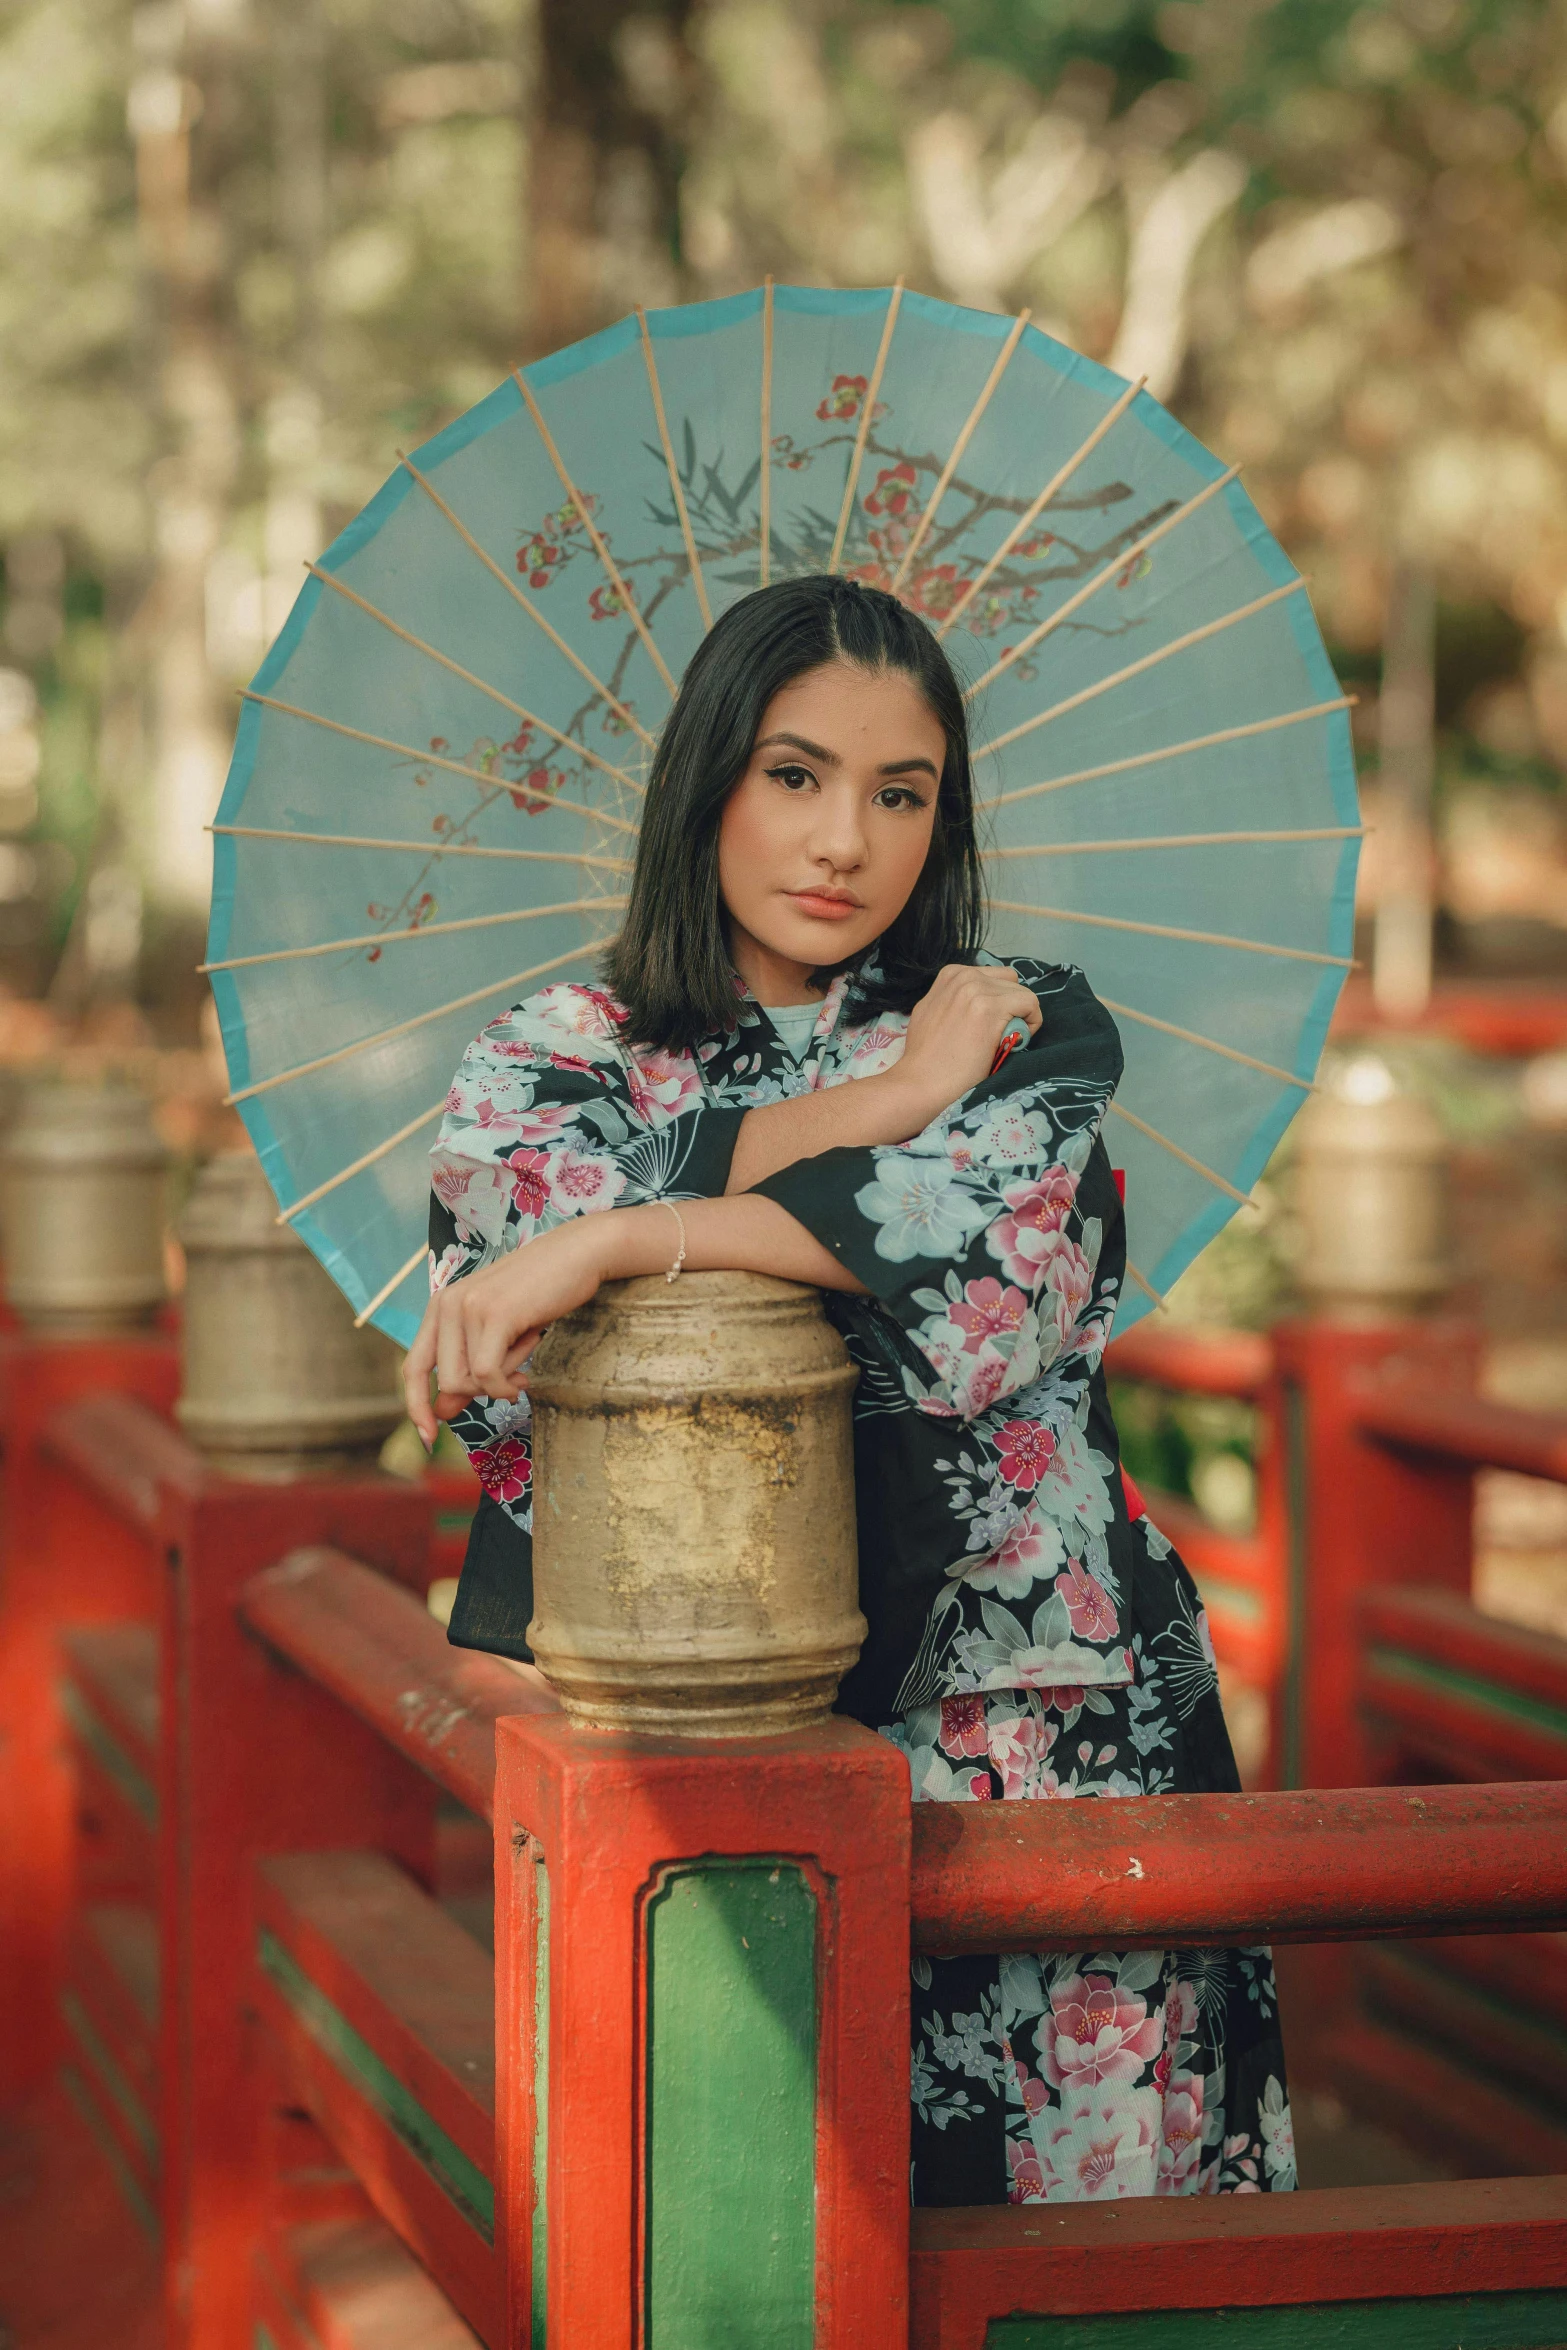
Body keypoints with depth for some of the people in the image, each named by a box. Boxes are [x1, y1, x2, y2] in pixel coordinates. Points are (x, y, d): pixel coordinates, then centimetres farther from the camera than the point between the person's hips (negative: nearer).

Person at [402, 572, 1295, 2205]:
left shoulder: (1021, 1033, 13)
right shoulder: (549, 1065, 12)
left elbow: (1006, 1237, -9)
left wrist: (617, 1243, -13)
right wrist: (877, 1103, -4)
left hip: (1026, 1723, 1)